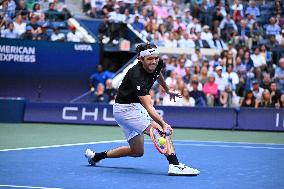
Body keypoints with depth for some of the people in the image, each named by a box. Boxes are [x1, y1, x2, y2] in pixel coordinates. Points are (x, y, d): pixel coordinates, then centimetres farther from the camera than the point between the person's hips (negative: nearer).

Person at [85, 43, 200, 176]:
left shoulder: (158, 64, -8)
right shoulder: (137, 76, -32)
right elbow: (148, 106, -40)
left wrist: (168, 91, 31)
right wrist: (163, 124, -52)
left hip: (133, 107, 9)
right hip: (125, 108, -9)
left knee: (137, 151, 15)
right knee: (159, 132, -24)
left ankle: (96, 156, 24)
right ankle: (175, 165, -33)